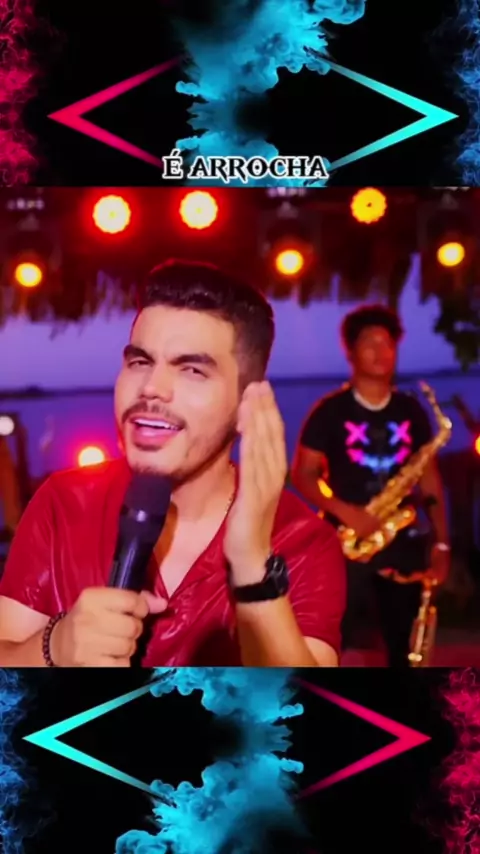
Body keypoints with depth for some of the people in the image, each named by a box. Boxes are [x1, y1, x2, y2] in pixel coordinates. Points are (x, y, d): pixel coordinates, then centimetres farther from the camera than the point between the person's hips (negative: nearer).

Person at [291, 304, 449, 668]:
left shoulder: (411, 411, 9)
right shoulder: (330, 411, -2)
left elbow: (430, 479, 11)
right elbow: (302, 475, -2)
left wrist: (440, 542, 3)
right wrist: (344, 512, -18)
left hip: (403, 543, 4)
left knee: (407, 643, 8)